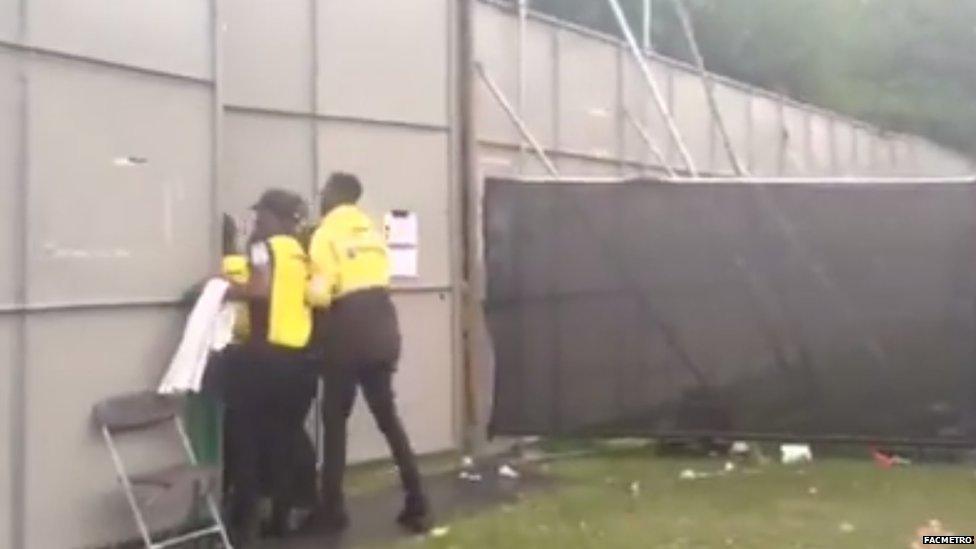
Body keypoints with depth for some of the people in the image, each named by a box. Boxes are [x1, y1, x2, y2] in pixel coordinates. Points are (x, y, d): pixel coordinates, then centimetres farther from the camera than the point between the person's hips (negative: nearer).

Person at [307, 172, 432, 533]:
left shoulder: (326, 234, -7)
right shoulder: (372, 230, 14)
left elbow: (319, 294, -15)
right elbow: (375, 276, 13)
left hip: (348, 335, -6)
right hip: (382, 330, 6)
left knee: (335, 420, 6)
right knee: (388, 416, 13)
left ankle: (333, 510, 9)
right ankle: (417, 506, 11)